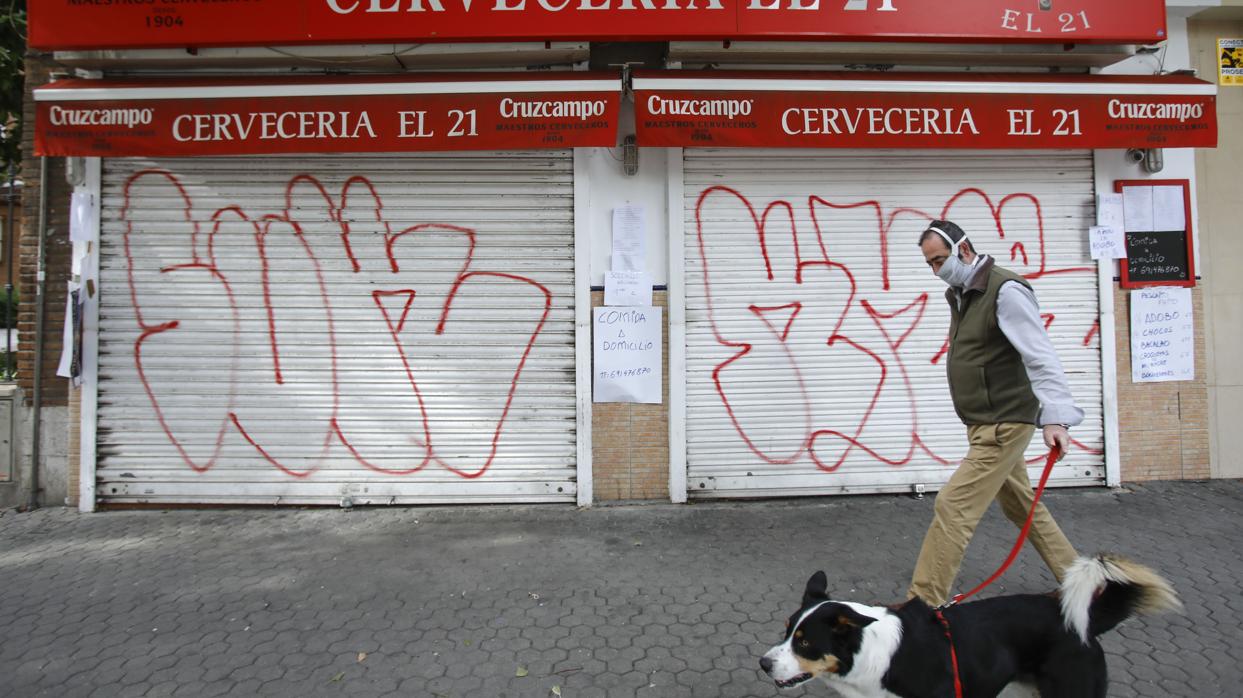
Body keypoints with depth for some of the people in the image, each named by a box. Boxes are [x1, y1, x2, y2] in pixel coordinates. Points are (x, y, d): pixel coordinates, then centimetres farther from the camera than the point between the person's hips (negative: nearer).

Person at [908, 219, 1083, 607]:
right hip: (987, 425, 10)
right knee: (1023, 508, 20)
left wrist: (1056, 416, -34)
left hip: (1003, 425, -10)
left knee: (952, 508, -11)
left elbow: (1040, 357, -25)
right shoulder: (961, 296, 11)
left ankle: (922, 605, -4)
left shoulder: (1005, 290, -17)